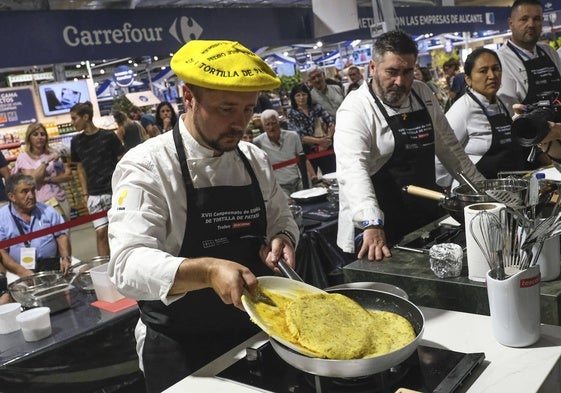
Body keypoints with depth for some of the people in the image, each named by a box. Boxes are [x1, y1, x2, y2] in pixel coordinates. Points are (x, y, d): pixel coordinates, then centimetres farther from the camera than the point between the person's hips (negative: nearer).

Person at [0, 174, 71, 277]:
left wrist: (66, 258, -3)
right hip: (19, 272, -2)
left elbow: (62, 235, 15)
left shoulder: (47, 211, 11)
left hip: (53, 268, 2)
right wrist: (21, 271, -17)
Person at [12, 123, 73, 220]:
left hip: (61, 199, 4)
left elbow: (68, 175, 0)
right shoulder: (23, 157, -2)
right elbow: (33, 179, -14)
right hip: (41, 204, -3)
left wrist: (48, 179, -12)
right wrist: (46, 161, -18)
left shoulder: (53, 153, 7)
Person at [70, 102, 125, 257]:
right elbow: (80, 168, 13)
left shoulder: (108, 136, -4)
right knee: (101, 232, -1)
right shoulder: (76, 141, 6)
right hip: (94, 194, 3)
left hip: (115, 190, -2)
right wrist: (85, 193, 8)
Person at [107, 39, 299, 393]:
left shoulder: (255, 160, 0)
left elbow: (281, 220, 12)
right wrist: (207, 270, -45)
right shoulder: (147, 167, -18)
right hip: (180, 351, -5)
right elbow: (128, 263, -28)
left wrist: (281, 239, -12)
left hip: (256, 334, 6)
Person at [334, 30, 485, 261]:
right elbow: (353, 169, -29)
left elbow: (448, 146, 14)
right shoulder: (355, 110, -15)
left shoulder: (423, 94, 5)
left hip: (428, 219, 6)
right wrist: (372, 225, -43)